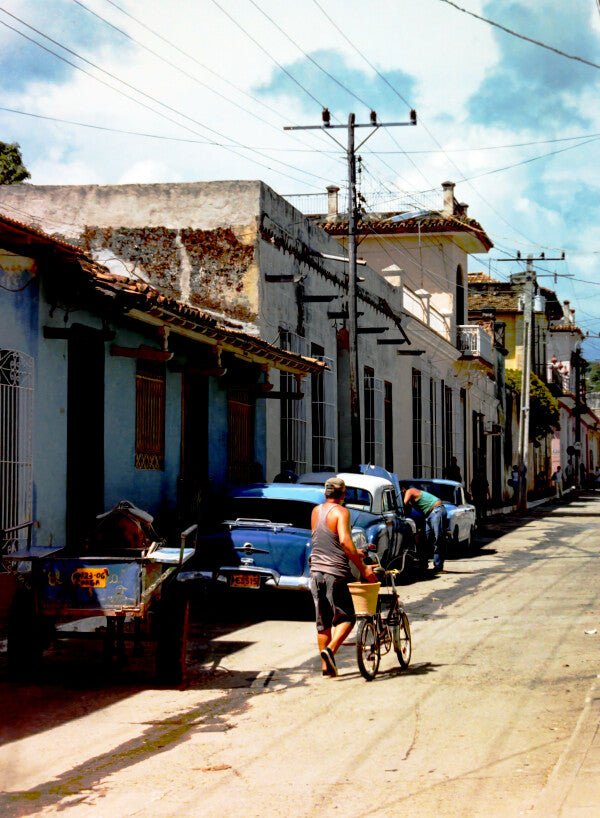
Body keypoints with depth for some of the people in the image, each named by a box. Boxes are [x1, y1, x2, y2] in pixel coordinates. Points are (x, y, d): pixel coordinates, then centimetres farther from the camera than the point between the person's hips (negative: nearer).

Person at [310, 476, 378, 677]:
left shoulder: (315, 512, 13)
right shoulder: (341, 512, -9)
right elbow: (345, 541, -23)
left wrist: (354, 553, 32)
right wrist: (363, 568, -19)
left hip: (316, 571, 6)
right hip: (335, 572, -6)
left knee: (322, 620, 12)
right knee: (346, 618, 3)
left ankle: (326, 665, 14)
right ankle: (330, 650, -19)